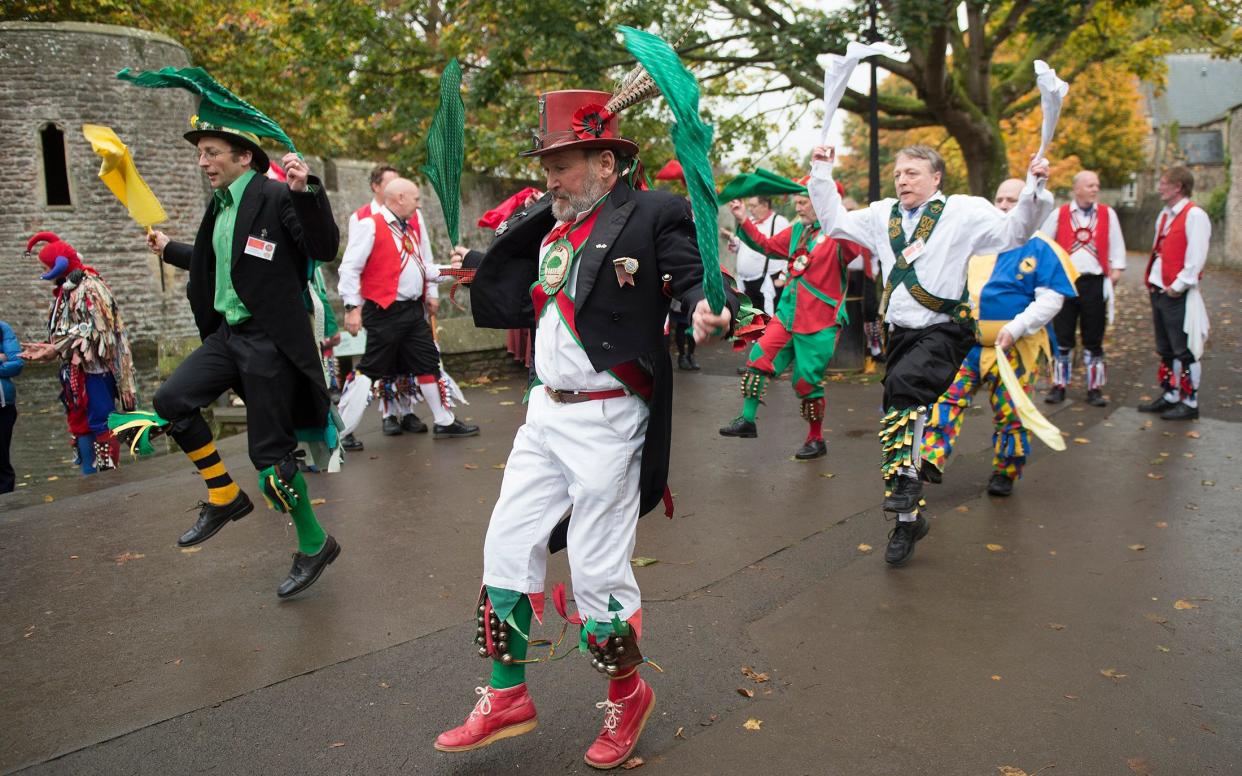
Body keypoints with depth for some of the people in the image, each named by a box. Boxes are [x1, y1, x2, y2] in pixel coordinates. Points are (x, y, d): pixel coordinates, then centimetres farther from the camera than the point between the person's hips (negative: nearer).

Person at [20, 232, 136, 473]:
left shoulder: (88, 288, -12)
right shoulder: (66, 291, 16)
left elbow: (92, 330, -20)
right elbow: (64, 332, 18)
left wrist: (56, 350, -18)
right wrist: (48, 347, 5)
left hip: (94, 370, -10)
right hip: (77, 373, 10)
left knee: (100, 422, -5)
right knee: (80, 424, 12)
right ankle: (89, 474, 19)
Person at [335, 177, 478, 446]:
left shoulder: (415, 222, 13)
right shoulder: (369, 225, -11)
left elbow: (425, 261, 22)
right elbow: (350, 268, -13)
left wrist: (432, 292, 18)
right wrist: (353, 307, -16)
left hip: (414, 309, 8)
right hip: (384, 311, -8)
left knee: (428, 362, 12)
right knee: (370, 370, -5)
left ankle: (445, 422, 23)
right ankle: (339, 430, 5)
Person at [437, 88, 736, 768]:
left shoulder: (652, 214, -10)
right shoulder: (552, 226, 12)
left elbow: (698, 273, -19)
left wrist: (708, 308, -40)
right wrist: (475, 269, 13)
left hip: (606, 420, -8)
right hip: (545, 412, 8)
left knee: (597, 570, 1)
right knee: (507, 549, 12)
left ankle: (628, 695, 29)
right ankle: (506, 699, 30)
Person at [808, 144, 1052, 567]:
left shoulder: (962, 211, -1)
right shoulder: (883, 215, 14)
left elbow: (1012, 231, -10)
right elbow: (834, 221, 21)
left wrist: (1033, 189, -24)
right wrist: (822, 175, 15)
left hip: (944, 331, -6)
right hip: (901, 333, 6)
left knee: (902, 384, -36)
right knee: (900, 418, 7)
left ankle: (905, 477, -22)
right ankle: (908, 518, 20)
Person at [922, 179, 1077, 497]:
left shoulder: (1041, 248, -5)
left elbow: (1051, 298, -10)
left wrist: (1016, 329, -20)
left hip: (1016, 348, -4)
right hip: (969, 343, 4)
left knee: (1010, 413, 5)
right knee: (948, 395, -12)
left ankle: (1005, 474, 22)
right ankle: (932, 459, -19)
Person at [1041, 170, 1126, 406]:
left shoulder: (1108, 214, 6)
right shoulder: (1059, 214, 3)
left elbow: (1116, 245, 11)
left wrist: (1116, 269, 1)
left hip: (1095, 283, 1)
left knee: (1094, 339, 5)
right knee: (1062, 337, 3)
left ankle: (1095, 388, 13)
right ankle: (1059, 385, 13)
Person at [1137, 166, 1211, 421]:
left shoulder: (1194, 215, -14)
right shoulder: (1165, 214, 14)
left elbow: (1196, 258, -19)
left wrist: (1177, 286, -17)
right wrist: (1152, 284, 11)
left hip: (1178, 296, -9)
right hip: (1159, 292, 9)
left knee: (1185, 352, 0)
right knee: (1165, 350, 16)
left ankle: (1189, 403, 9)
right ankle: (1169, 396, 27)